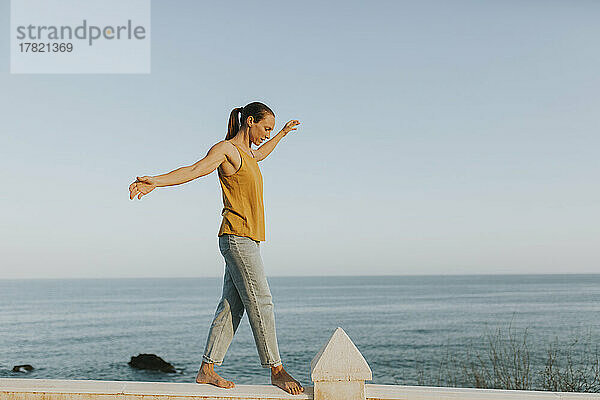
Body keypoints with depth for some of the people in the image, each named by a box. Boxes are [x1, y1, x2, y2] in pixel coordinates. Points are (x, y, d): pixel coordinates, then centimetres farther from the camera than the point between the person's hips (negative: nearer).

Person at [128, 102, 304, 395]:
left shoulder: (245, 152, 21)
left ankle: (206, 370, 11)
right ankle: (276, 370, 0)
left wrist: (283, 133, 58)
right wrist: (154, 181, -37)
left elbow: (259, 155, 45)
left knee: (231, 306, 6)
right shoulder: (225, 149, -7)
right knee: (260, 302, -7)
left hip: (247, 241, 9)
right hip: (237, 237, -9)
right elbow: (193, 170, -21)